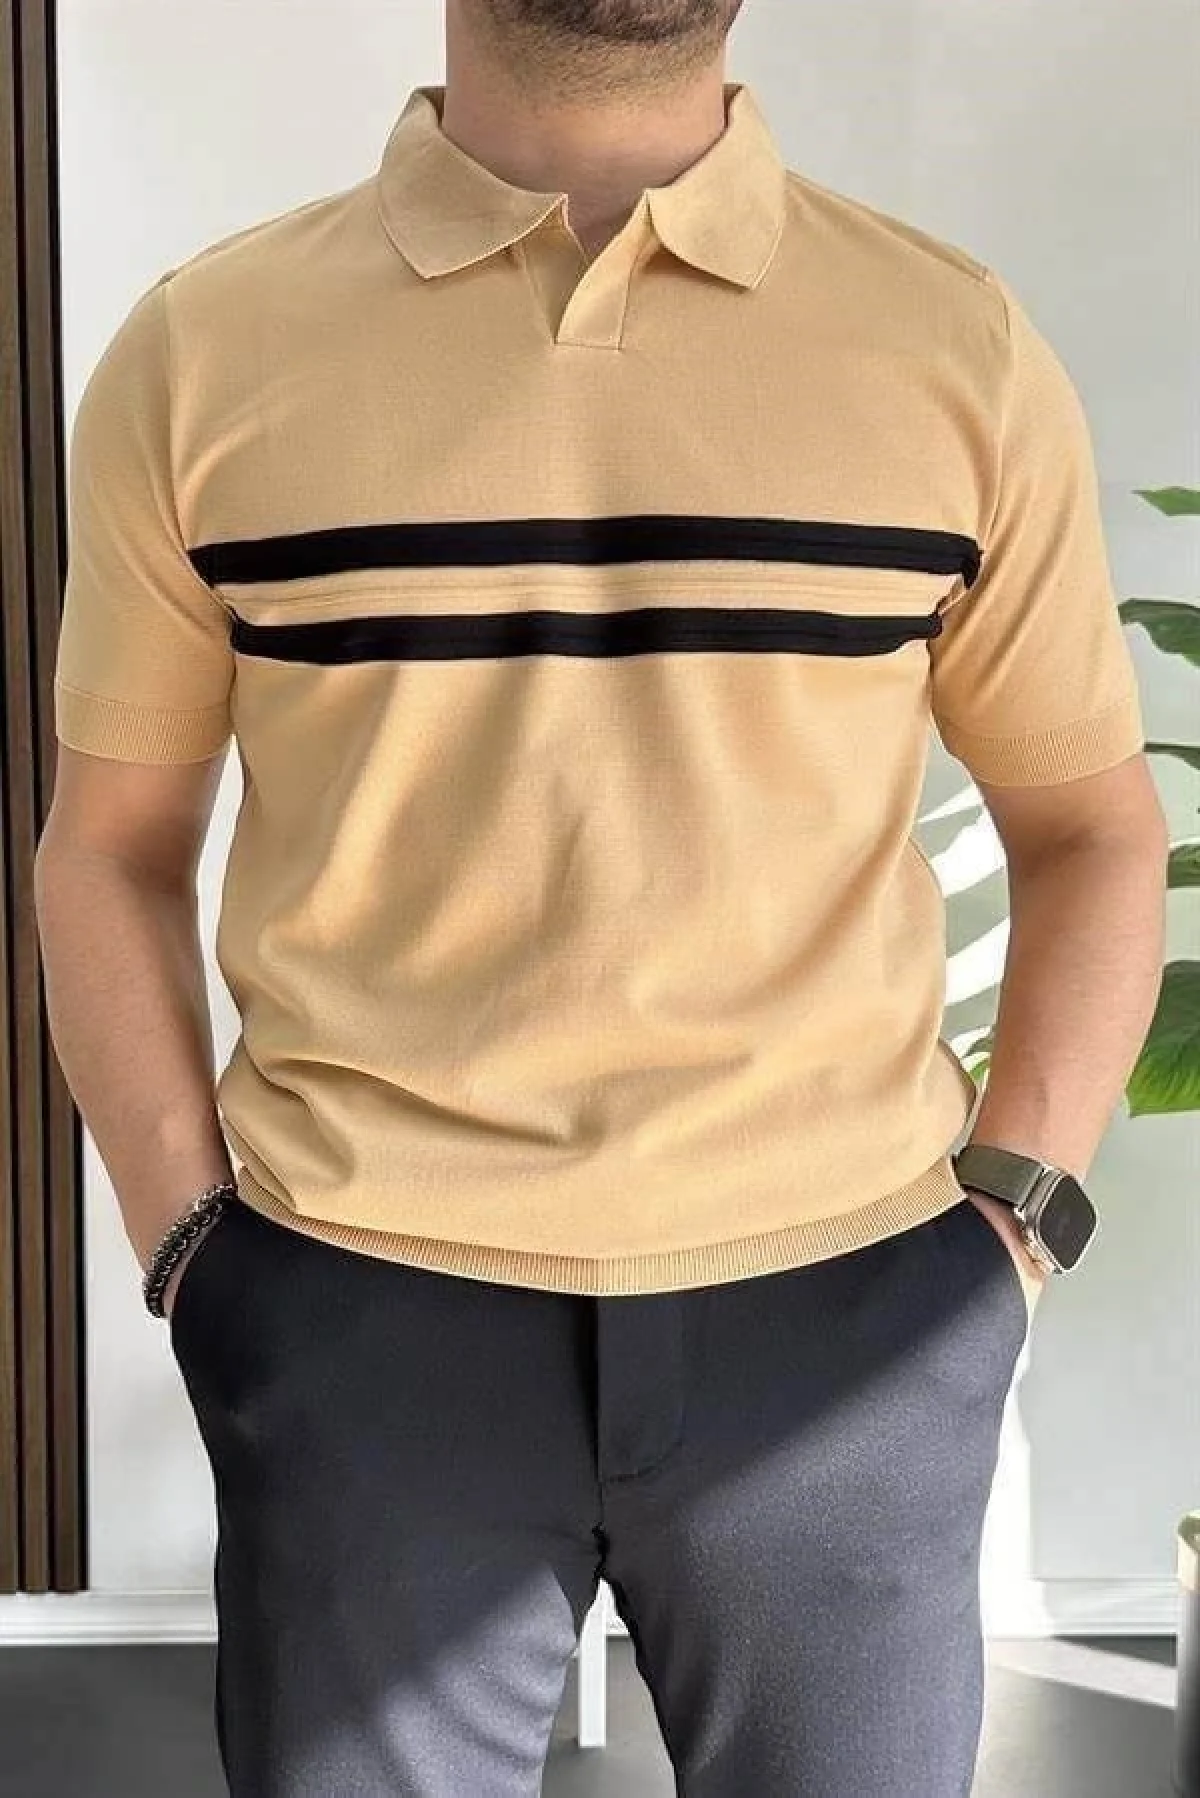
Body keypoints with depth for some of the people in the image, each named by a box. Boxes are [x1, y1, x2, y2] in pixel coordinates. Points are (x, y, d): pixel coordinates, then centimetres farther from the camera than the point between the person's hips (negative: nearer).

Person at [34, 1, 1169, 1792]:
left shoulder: (956, 350, 1)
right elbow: (111, 849, 7)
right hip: (363, 1312, 0)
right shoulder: (203, 353, 1)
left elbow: (1091, 827, 8)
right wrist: (188, 1237, -1)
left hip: (845, 1304, 1)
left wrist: (1016, 1208, -1)